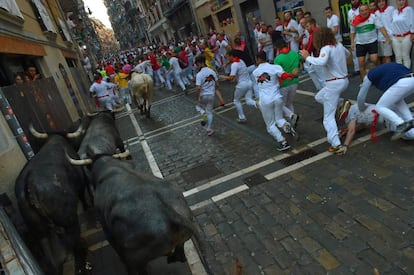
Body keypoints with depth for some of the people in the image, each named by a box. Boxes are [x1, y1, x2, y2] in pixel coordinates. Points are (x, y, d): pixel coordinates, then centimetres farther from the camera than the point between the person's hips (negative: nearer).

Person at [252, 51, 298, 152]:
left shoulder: (255, 72, 7)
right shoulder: (275, 67, -1)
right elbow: (284, 75, -18)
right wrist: (292, 75, 0)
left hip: (265, 101, -1)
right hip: (277, 98, 1)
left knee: (270, 125, 12)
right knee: (279, 118, 23)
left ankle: (283, 142, -1)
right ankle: (286, 125, -10)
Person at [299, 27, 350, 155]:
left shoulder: (326, 48, -16)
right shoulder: (339, 45, 7)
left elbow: (322, 61, -38)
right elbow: (347, 53, 29)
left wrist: (307, 57, -24)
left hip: (334, 84, -8)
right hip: (344, 80, 8)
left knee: (328, 117, -5)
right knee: (319, 97, 31)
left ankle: (336, 145, -12)